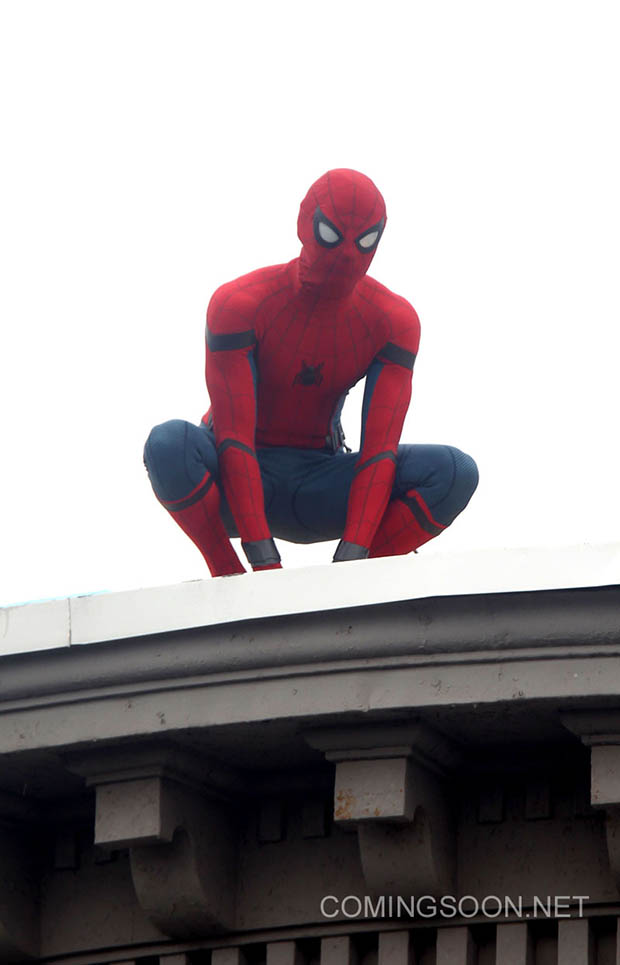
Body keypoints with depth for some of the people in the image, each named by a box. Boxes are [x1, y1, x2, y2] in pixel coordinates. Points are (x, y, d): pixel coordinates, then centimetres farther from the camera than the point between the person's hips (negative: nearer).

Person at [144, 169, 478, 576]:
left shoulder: (396, 320, -9)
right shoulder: (238, 304, -19)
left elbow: (380, 450, -17)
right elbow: (234, 440, -25)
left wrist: (352, 556, -31)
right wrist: (265, 562, -35)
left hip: (317, 490, 3)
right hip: (235, 487, -3)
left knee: (456, 471, -22)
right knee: (170, 444, -38)